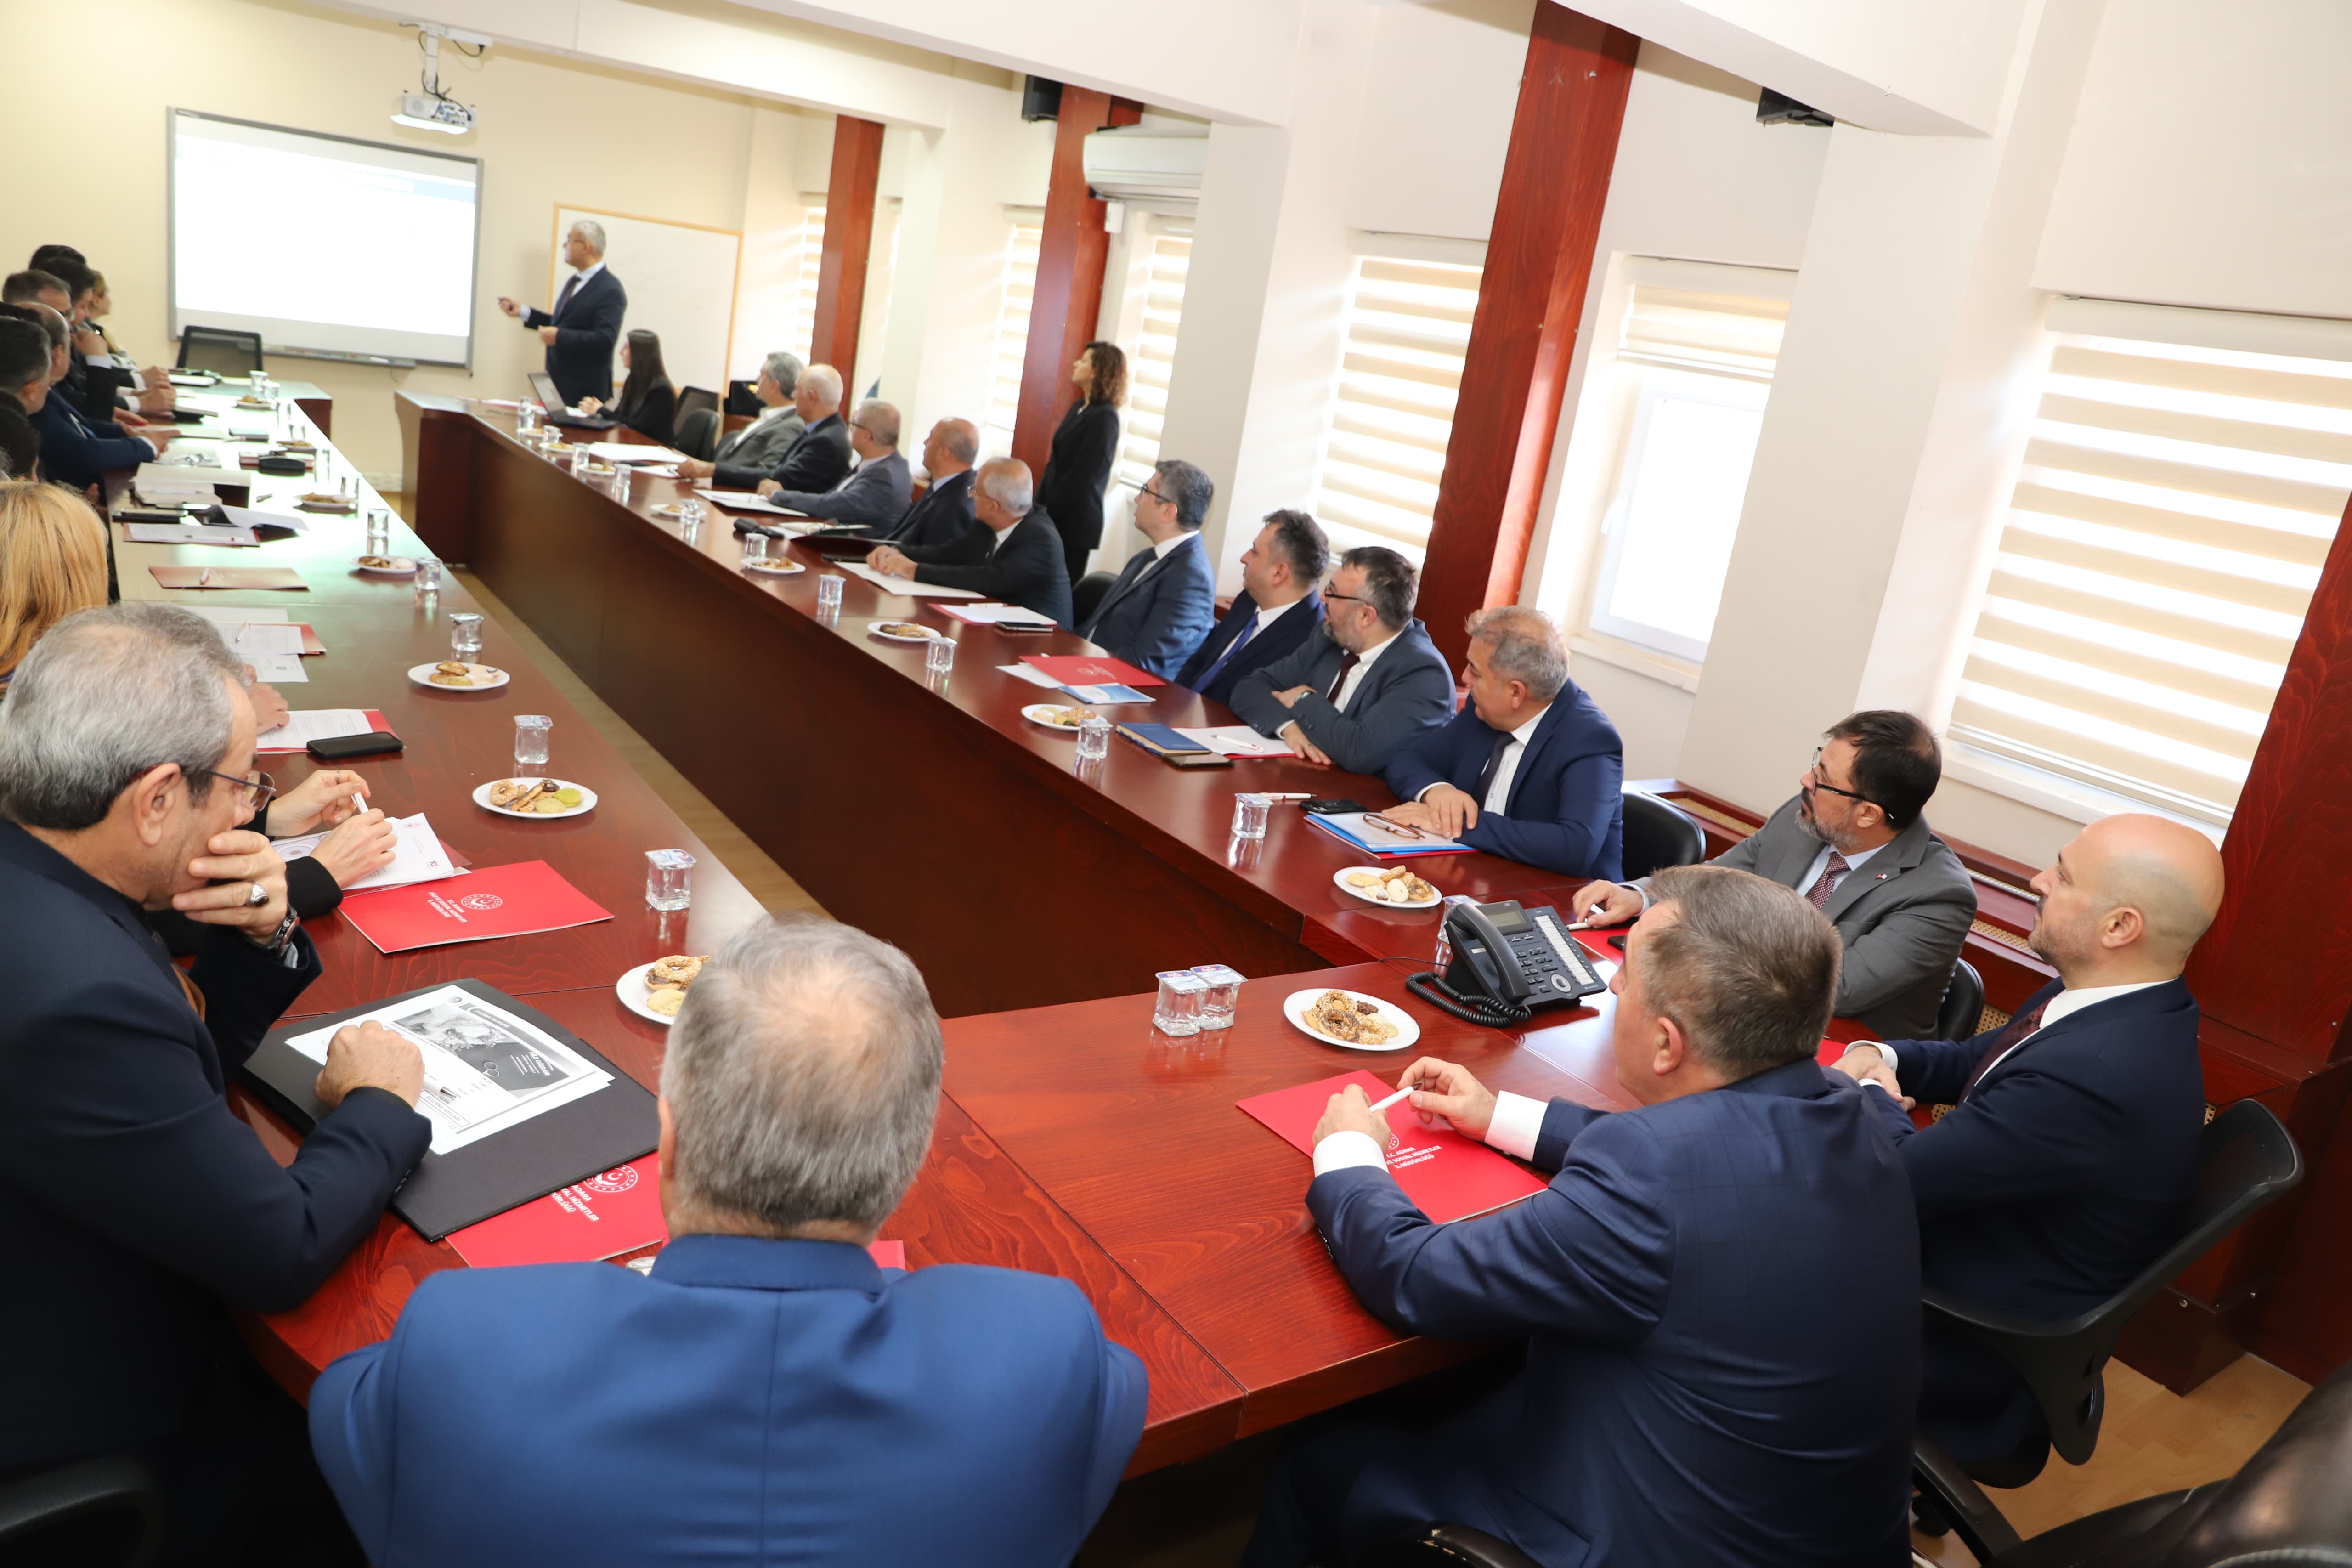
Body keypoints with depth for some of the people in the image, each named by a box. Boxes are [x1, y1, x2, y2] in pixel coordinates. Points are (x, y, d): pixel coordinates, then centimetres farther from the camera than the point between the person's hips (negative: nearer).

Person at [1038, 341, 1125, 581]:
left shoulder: (1104, 417, -15)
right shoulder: (1080, 407, 12)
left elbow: (1084, 475, -18)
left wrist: (1048, 510, -14)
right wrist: (1040, 504, 9)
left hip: (1074, 520, -8)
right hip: (1056, 514, 8)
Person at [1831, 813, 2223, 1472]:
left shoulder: (2094, 1077, -36)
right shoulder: (2127, 1013, -4)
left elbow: (1900, 1176, -30)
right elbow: (1973, 1062, 11)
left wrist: (1875, 1097, -10)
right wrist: (1880, 1057, -8)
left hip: (1978, 1354, -8)